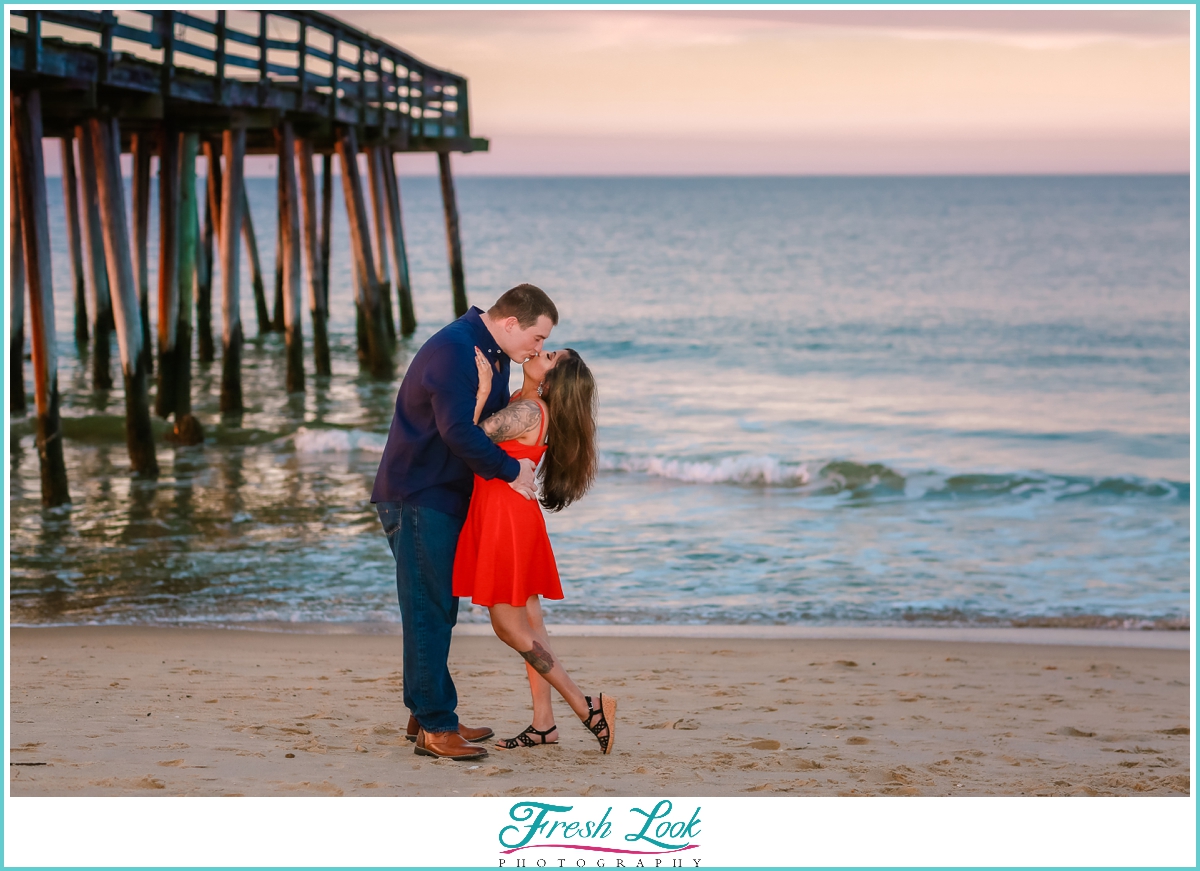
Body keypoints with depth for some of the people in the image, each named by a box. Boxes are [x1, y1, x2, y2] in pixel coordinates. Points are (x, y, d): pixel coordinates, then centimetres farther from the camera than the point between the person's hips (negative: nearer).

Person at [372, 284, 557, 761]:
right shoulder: (453, 350, -20)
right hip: (417, 498, -10)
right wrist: (510, 470, -20)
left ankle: (428, 715, 21)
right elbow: (457, 430, -29)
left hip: (447, 498, 10)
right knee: (428, 612, -8)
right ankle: (434, 727, -5)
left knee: (440, 610, 14)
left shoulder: (493, 355, 13)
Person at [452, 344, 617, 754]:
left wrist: (483, 389, -23)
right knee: (528, 622, 10)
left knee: (508, 624, -4)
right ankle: (543, 724, 13)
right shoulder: (523, 403, 10)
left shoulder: (527, 410, -19)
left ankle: (586, 706, -3)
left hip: (508, 518, -10)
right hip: (513, 516, 10)